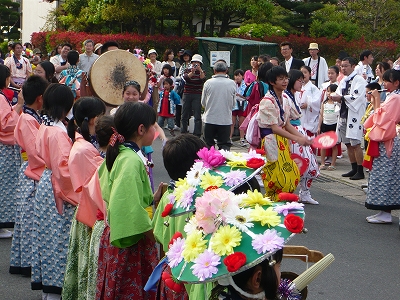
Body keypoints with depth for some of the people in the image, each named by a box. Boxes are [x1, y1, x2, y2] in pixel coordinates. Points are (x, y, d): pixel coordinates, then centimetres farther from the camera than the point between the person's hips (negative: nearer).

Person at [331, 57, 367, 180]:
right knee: (348, 144, 10)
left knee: (355, 143, -9)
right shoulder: (343, 81, 18)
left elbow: (357, 97, -18)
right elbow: (339, 95, 18)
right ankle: (354, 169, 18)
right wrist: (336, 98, -4)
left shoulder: (359, 80, -7)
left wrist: (342, 98, -14)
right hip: (344, 115, 8)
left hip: (355, 115, -8)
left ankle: (360, 171, -6)